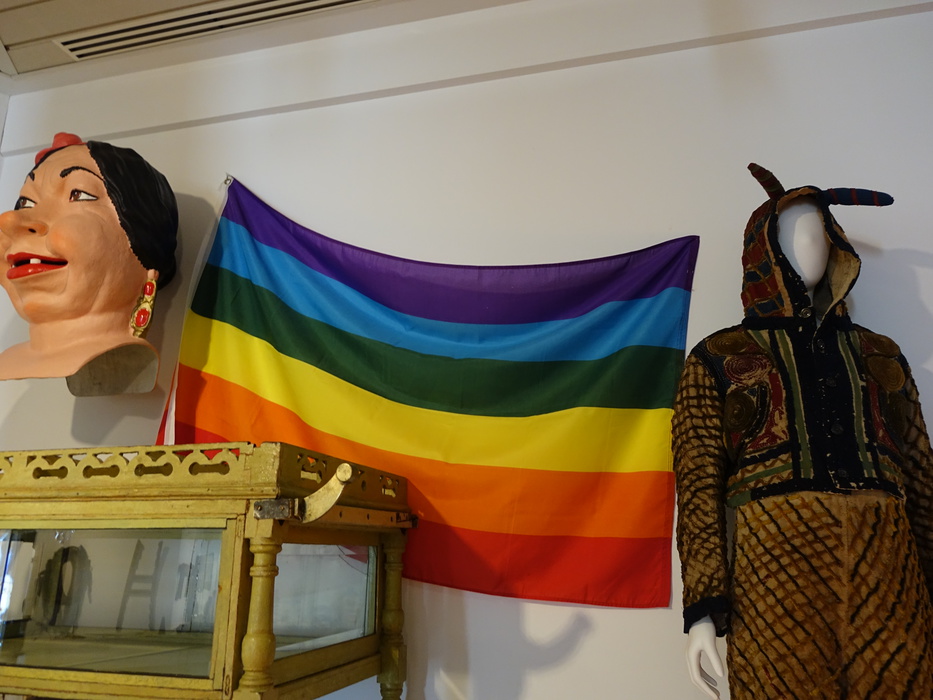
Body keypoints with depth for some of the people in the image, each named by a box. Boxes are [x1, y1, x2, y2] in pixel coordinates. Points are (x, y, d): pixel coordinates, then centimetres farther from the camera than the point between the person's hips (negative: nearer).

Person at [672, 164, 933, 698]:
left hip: (887, 565, 4)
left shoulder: (881, 354, 20)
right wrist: (704, 605, -8)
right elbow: (699, 484, -1)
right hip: (774, 564, -3)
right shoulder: (717, 360, 8)